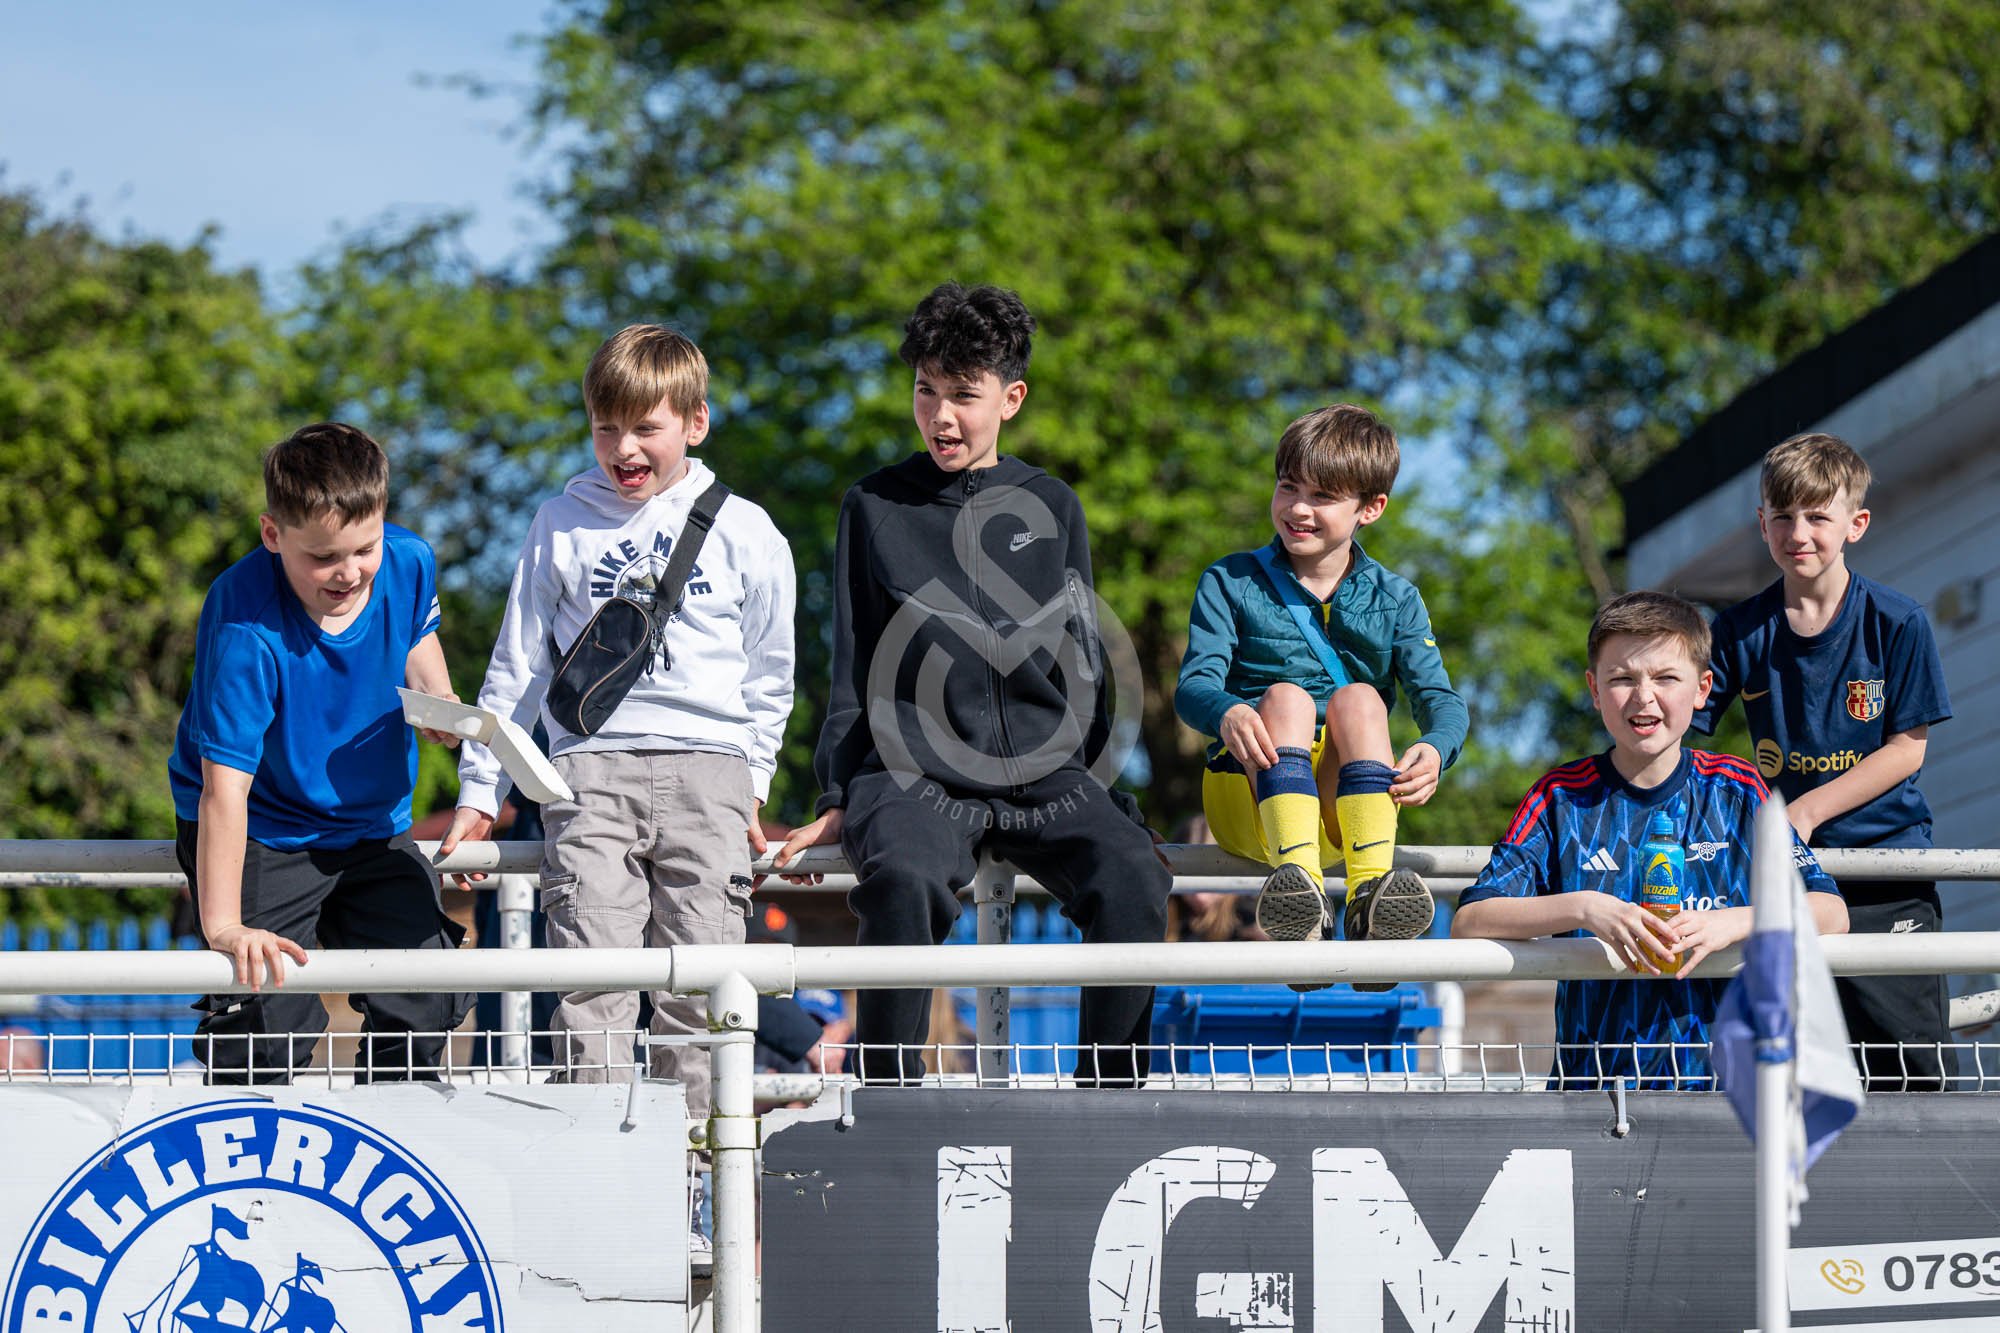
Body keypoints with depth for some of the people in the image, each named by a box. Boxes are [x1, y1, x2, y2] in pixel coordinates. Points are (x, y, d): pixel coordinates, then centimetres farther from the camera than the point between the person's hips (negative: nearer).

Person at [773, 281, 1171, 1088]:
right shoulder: (876, 507, 13)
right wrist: (837, 802, 6)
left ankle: (1111, 1096, -18)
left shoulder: (1051, 509, 16)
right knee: (903, 881, -36)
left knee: (1132, 881, -29)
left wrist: (1103, 795, 12)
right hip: (913, 771, -2)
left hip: (1046, 772, 2)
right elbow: (853, 670, 13)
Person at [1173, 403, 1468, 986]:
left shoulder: (1394, 600, 14)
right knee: (1286, 696, -30)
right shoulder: (1230, 583, 10)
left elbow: (1440, 698, 2)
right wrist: (1228, 713, -30)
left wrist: (1435, 749, -23)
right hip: (1248, 796, -1)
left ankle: (1371, 894, -48)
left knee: (1358, 698, -28)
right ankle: (1298, 882, -56)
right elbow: (1193, 684, -4)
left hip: (1345, 805, 1)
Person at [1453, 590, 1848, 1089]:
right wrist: (1584, 910, -19)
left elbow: (1831, 913, 1)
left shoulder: (1736, 791, 8)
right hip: (1593, 1081, 0)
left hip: (1723, 1079, 1)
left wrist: (1732, 922, -17)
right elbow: (1468, 924, -4)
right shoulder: (1561, 799, 5)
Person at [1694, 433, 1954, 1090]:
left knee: (1909, 1073, -5)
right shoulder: (1741, 631, 2)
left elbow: (1907, 748, -6)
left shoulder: (1898, 623, -5)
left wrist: (1807, 811, -13)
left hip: (1885, 866, -2)